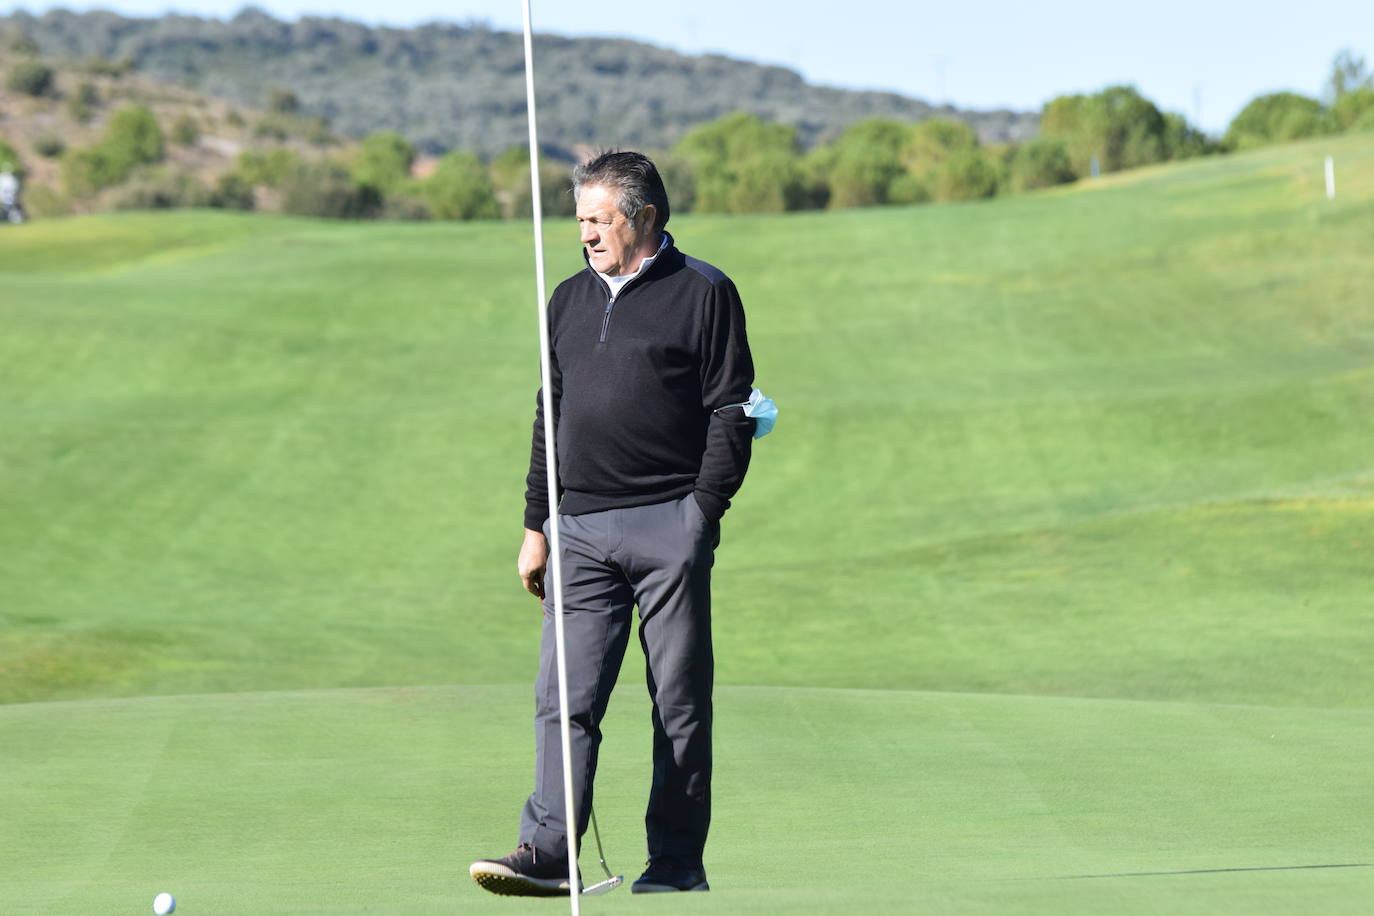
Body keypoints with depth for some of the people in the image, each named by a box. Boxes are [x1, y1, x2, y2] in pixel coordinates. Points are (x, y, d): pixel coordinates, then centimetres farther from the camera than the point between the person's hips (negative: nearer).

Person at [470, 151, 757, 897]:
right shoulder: (569, 301, 17)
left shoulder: (702, 294, 1)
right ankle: (547, 853, -11)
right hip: (582, 527, 5)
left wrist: (702, 512, -11)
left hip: (669, 526, -4)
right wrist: (535, 525, 14)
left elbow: (731, 412, -3)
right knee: (564, 696, -6)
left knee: (680, 702, 1)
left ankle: (677, 861, 6)